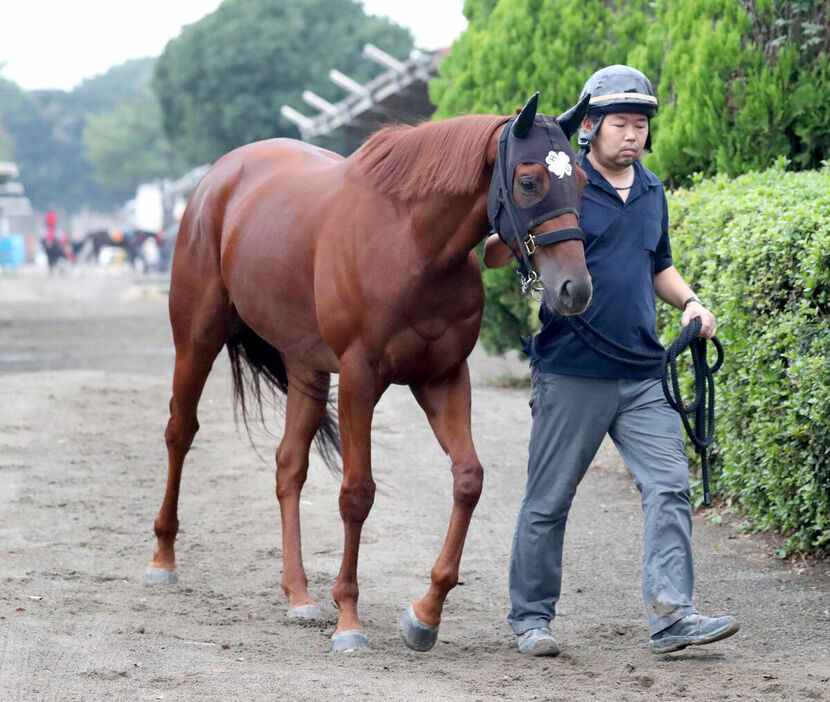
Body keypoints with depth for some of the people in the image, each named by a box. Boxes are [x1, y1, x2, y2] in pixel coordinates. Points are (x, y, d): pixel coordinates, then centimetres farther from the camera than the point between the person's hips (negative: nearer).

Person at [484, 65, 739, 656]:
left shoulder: (652, 192, 12)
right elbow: (494, 258, -6)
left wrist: (689, 302, 9)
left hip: (642, 375, 5)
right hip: (571, 374, -5)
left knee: (669, 487, -8)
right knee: (549, 501, 4)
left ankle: (672, 615, -11)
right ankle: (531, 617, 17)